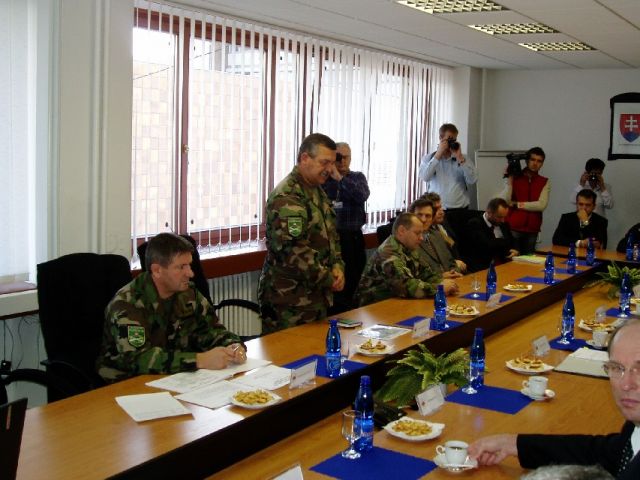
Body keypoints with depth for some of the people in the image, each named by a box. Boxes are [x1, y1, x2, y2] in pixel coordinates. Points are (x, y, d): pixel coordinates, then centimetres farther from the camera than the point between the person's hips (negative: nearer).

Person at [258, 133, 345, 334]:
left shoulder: (318, 192, 14)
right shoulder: (287, 197, -18)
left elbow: (331, 235, 20)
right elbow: (293, 251, -26)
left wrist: (337, 266, 1)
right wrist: (329, 278, -15)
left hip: (317, 298, 9)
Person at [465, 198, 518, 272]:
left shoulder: (504, 224, 17)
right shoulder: (474, 224, -7)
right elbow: (487, 245, -19)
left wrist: (515, 251, -5)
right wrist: (506, 242, -1)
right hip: (482, 268, -8)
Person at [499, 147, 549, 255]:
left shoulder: (545, 182, 7)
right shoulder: (514, 177, 3)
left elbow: (541, 205, -7)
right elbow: (505, 201, -8)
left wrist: (517, 204, -6)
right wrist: (509, 179, -12)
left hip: (532, 230, 2)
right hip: (513, 228, -2)